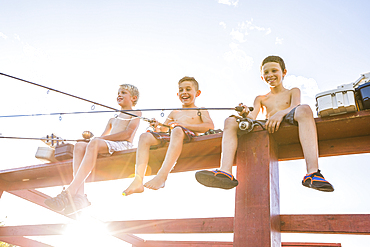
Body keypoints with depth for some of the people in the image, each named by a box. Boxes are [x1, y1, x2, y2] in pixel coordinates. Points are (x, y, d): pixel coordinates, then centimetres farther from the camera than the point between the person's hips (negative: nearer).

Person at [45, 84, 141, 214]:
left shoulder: (136, 114, 14)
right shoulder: (113, 119, 35)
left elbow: (127, 134, -5)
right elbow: (102, 137, 24)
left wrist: (102, 138, -8)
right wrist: (91, 137, 0)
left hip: (123, 145, -7)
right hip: (106, 147, 7)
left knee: (95, 143, -35)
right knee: (79, 145, -22)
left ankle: (70, 191, -44)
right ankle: (79, 195, -37)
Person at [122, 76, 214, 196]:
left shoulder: (201, 111, 20)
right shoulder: (174, 113, 35)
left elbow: (210, 126, -1)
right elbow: (163, 129, 32)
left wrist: (184, 125, -10)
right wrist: (157, 127, 5)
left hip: (188, 136, -5)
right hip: (167, 137, 5)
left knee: (177, 131, -39)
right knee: (145, 136, -20)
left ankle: (162, 176, -49)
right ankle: (138, 181, -34)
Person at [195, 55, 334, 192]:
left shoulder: (293, 92, 25)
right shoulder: (260, 99, 32)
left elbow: (296, 106, 1)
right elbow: (253, 117, 13)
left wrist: (280, 113, -22)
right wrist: (246, 114, -13)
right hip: (267, 129, 3)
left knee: (304, 109, -34)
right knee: (231, 121, -14)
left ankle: (312, 173, -49)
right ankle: (225, 172, -36)